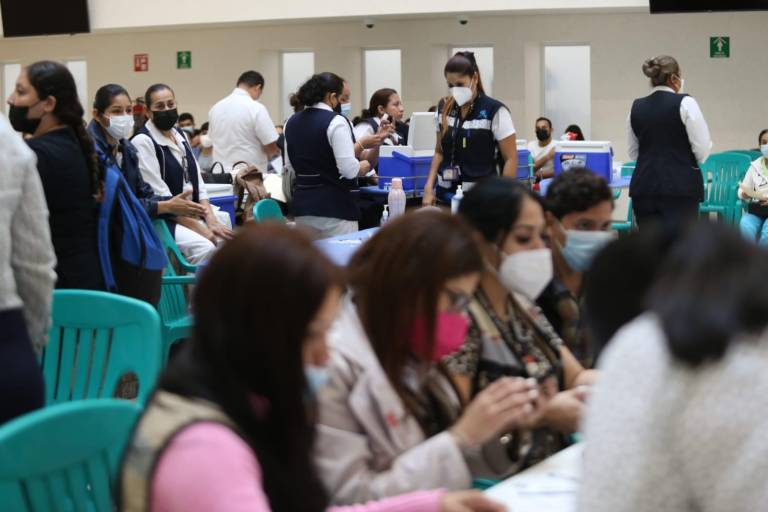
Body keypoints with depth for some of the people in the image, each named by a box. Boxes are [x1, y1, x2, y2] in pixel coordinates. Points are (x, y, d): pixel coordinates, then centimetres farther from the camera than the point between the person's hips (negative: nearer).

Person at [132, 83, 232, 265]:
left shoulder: (180, 137, 14)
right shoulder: (143, 142, -10)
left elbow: (197, 183, 12)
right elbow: (161, 197, -15)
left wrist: (211, 221, -5)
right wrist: (203, 230, -18)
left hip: (193, 215, 8)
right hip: (162, 220, -8)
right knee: (205, 248, -29)